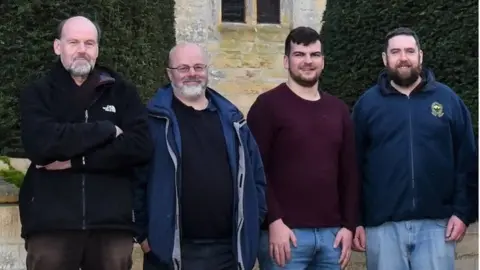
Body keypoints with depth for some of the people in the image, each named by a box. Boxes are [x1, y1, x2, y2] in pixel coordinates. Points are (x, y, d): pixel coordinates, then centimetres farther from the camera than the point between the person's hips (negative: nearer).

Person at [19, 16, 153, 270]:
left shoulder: (122, 91, 11)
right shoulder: (38, 93, 8)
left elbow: (141, 146, -4)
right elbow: (40, 144, -12)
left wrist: (76, 160, -10)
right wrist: (107, 130, -8)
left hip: (112, 223, 1)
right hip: (51, 223, -1)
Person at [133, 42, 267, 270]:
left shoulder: (230, 119, 12)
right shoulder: (155, 120, -2)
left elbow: (256, 175, 16)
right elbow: (136, 180, -6)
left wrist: (252, 225, 9)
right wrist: (143, 232, -9)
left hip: (229, 250, 4)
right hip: (172, 251, -4)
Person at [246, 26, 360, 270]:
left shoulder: (338, 109, 14)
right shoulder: (268, 105, -2)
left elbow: (349, 172, 15)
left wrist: (349, 225, 7)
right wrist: (274, 222, -16)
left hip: (331, 233, 5)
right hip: (285, 231, -5)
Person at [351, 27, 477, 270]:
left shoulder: (447, 99, 6)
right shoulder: (367, 103, 6)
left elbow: (466, 161, 5)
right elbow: (354, 165, 5)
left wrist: (461, 211, -3)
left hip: (435, 223, 0)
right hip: (383, 225, 0)